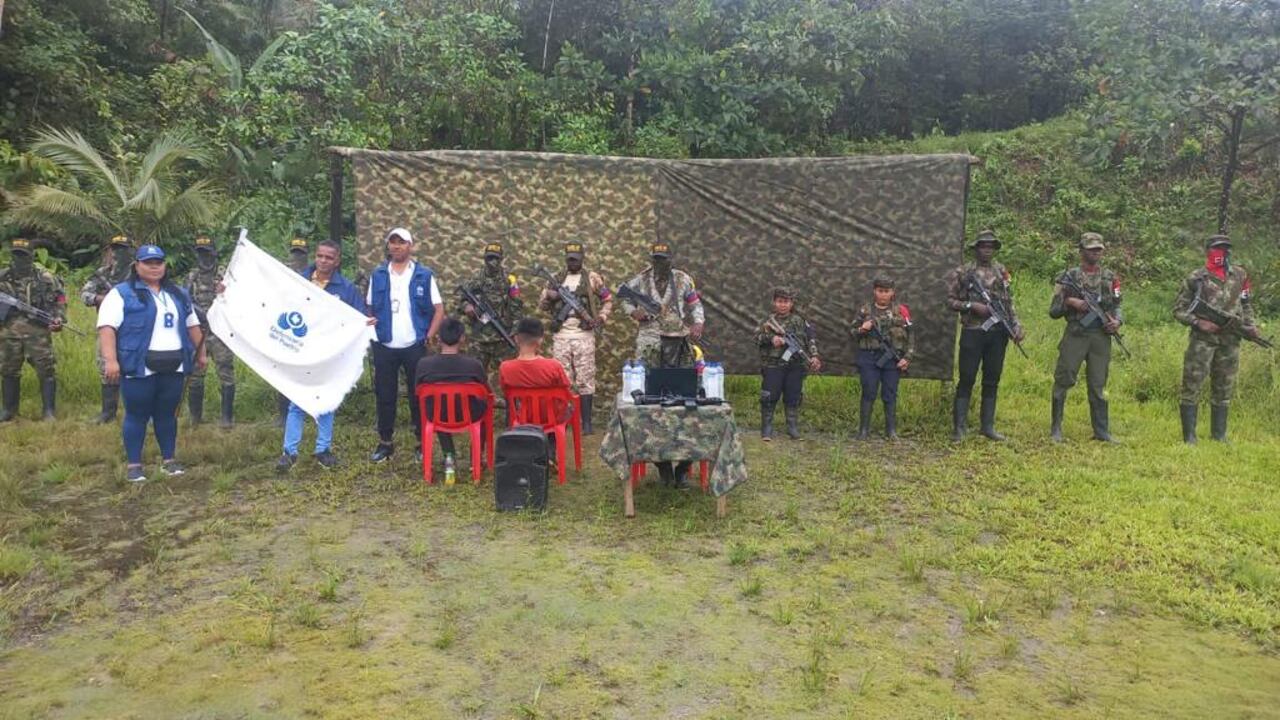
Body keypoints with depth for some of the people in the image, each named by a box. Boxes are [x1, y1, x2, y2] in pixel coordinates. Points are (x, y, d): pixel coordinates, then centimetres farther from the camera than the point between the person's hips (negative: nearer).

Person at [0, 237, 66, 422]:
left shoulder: (45, 278, 2)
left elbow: (59, 301, 3)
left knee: (46, 372, -4)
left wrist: (59, 319, -11)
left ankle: (49, 412, 2)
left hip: (38, 333, -3)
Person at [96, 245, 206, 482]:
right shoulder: (122, 293, -1)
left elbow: (192, 325, 24)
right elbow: (107, 327, -10)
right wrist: (110, 359, -20)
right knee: (137, 415, 1)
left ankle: (169, 459, 21)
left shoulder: (179, 294, 18)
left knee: (167, 414, 11)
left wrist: (201, 353, 20)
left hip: (173, 367, 5)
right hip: (140, 368, -5)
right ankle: (134, 465, 10)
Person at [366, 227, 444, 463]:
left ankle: (423, 442, 14)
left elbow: (438, 309, 0)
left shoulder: (424, 275, 0)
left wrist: (428, 337, -7)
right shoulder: (377, 275, 6)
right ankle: (385, 442, 18)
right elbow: (369, 309, 10)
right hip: (384, 347, 2)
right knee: (384, 395, 7)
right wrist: (373, 333, -4)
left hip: (414, 347, -2)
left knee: (418, 395, 4)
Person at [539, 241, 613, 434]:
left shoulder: (592, 278, 4)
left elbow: (608, 300, 9)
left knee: (585, 378, -3)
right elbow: (543, 305, 13)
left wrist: (601, 318, -6)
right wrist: (549, 297, -9)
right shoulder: (556, 279, 13)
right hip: (560, 335, 3)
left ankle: (586, 421, 1)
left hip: (583, 334, -3)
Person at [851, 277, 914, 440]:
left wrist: (907, 357, -5)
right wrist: (861, 330, -12)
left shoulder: (900, 310, 3)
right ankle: (864, 430, 8)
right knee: (868, 393, 2)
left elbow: (910, 335, 2)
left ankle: (891, 431, 13)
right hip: (869, 358, 0)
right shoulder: (865, 310, 4)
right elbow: (852, 332, 10)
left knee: (890, 395, 6)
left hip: (892, 359, 0)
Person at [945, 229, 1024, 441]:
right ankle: (959, 427, 4)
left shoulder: (1002, 272, 12)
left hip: (998, 334, 4)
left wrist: (1016, 326, 4)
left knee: (992, 381, 8)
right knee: (967, 380, -2)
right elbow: (950, 301, -1)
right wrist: (972, 306, -15)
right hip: (972, 333, -4)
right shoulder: (962, 272, 0)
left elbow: (1009, 302, 15)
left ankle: (988, 426, 16)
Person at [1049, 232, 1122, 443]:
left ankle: (1102, 431, 14)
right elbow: (1053, 311, 3)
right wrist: (1069, 302, -15)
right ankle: (1055, 429, 7)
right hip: (1075, 336, -3)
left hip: (1101, 337, 3)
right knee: (1063, 381, -2)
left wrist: (1117, 321, -3)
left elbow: (1117, 305, 16)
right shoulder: (1069, 276, 2)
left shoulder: (1110, 277, 11)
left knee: (1098, 385, 8)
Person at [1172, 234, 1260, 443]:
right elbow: (1179, 310, 1)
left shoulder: (1240, 275, 10)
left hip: (1230, 341, 4)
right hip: (1202, 340, -4)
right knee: (1192, 387, -5)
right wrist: (1198, 322, -14)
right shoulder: (1196, 278, -2)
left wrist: (1250, 325, 5)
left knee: (1224, 389, 10)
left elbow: (1246, 304, 20)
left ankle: (1220, 436, 19)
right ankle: (1189, 438, 0)